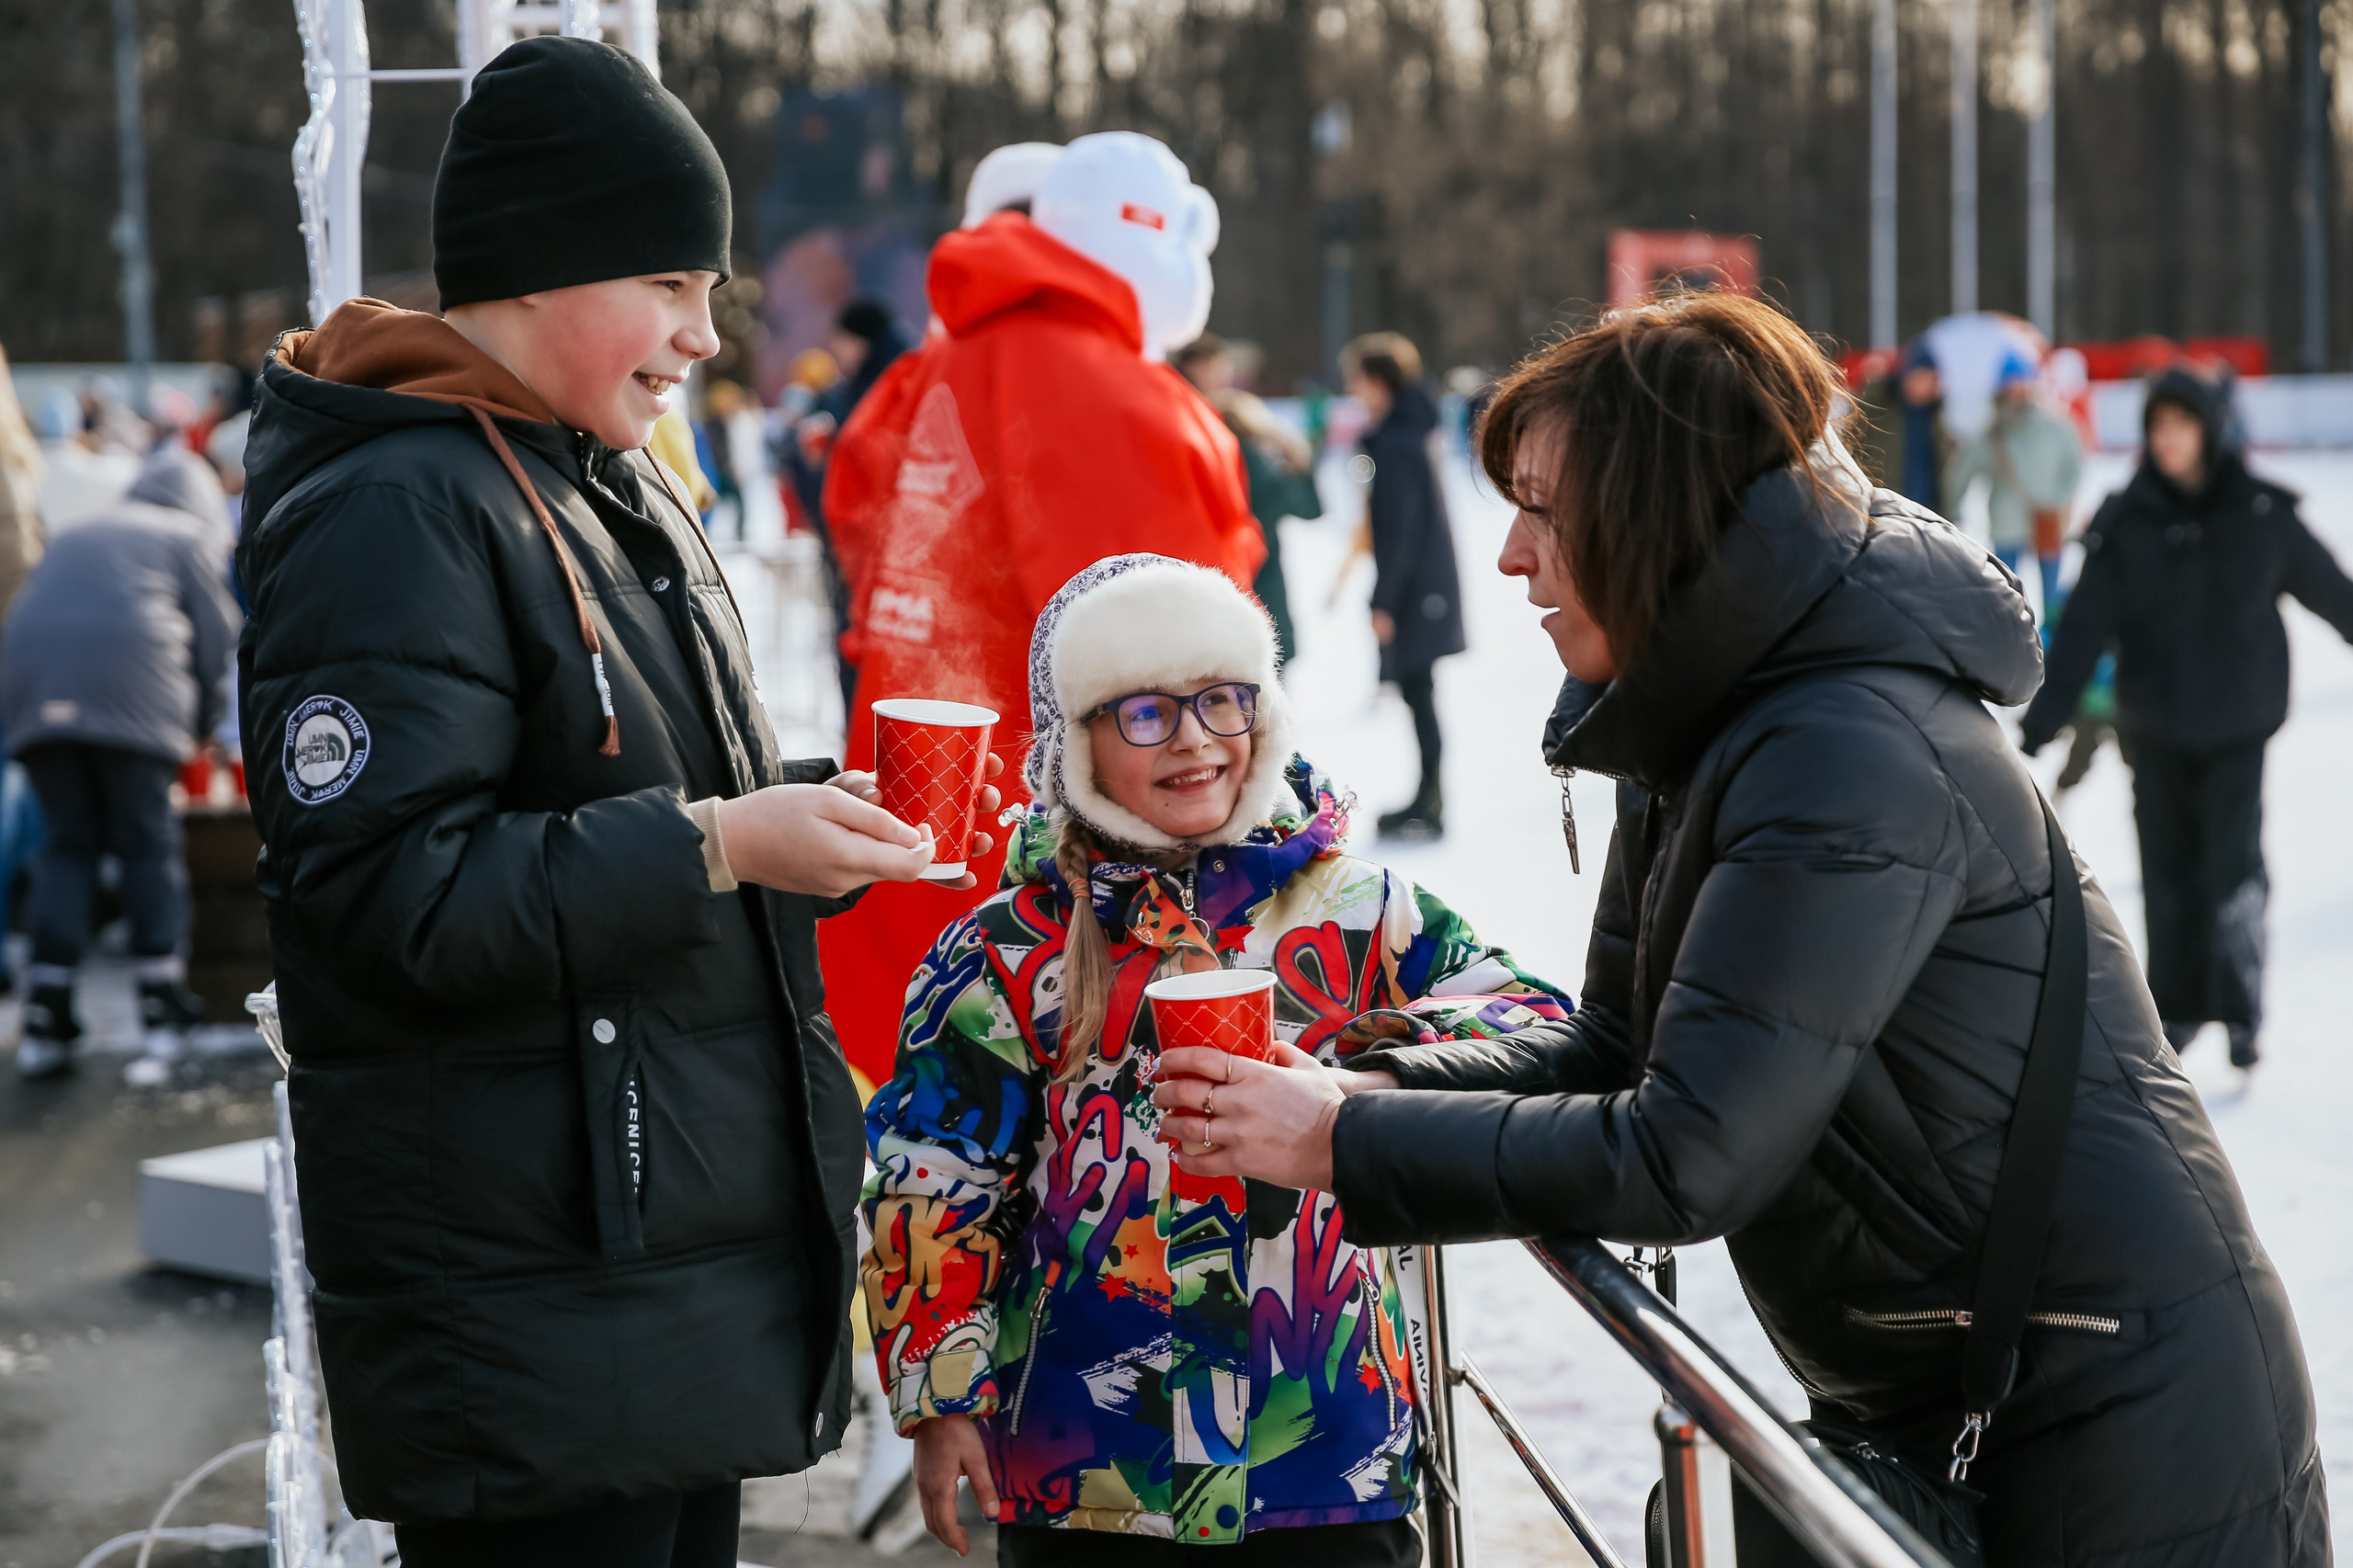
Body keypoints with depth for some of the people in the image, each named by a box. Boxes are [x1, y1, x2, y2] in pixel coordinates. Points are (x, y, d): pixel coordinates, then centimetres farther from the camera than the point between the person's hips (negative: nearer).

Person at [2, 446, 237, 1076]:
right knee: (149, 840, 4)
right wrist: (199, 729, 21)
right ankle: (162, 995, 3)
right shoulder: (190, 536, 16)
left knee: (66, 842, 8)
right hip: (131, 691, -4)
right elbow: (215, 639, 10)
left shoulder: (73, 536, 30)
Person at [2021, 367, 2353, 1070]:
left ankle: (2240, 1012, 7)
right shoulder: (2125, 524, -5)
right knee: (2168, 869, 7)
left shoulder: (2262, 514, -5)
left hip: (2237, 721, -1)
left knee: (2235, 866, -6)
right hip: (2156, 727, 1)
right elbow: (2083, 628, -6)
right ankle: (2178, 1006, 21)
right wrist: (2041, 721, -11)